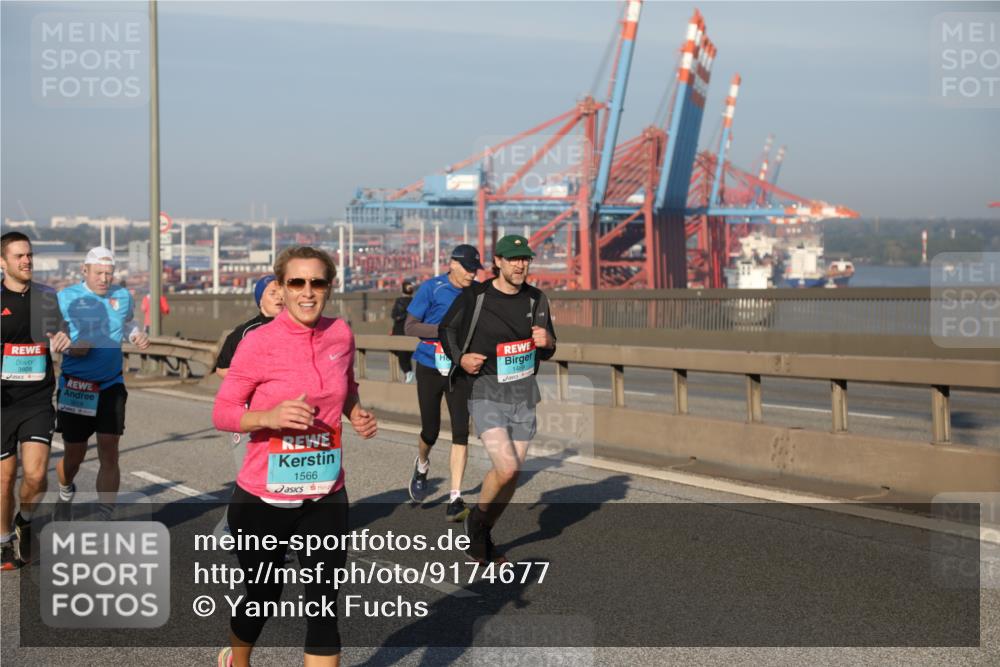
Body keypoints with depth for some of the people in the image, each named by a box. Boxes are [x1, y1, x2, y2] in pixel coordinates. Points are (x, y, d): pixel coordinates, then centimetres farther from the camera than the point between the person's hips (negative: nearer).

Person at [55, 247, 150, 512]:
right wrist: (69, 347, -17)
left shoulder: (123, 296, 4)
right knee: (74, 456, 10)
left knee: (109, 454, -7)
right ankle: (65, 491, 44)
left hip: (111, 386, 1)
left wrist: (137, 335, 1)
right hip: (75, 388, -1)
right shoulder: (66, 298, -4)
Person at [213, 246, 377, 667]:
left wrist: (357, 414, -1)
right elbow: (222, 412, -11)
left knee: (323, 606, 1)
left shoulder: (341, 334, 0)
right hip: (264, 500, -3)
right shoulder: (258, 343, -14)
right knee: (263, 597, 16)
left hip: (325, 498, 3)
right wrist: (269, 416, -29)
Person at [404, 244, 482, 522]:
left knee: (461, 431, -8)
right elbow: (409, 327, -11)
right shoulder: (431, 288, -9)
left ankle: (455, 501, -6)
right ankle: (422, 467, 42)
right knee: (431, 430, 6)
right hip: (430, 368, -2)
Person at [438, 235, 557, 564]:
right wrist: (460, 358, -9)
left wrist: (547, 342, -10)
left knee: (512, 475, 7)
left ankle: (484, 535, 28)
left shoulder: (536, 300, 5)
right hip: (486, 392, -5)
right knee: (506, 468, -20)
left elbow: (546, 352, 13)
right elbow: (446, 328, 8)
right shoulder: (474, 296, -7)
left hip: (523, 394, 5)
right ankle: (475, 521, 8)